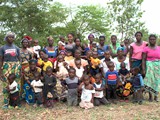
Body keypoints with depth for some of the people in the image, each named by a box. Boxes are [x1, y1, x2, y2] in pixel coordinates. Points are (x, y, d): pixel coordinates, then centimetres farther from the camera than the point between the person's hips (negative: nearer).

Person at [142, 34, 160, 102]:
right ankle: (150, 96, 9)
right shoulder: (146, 49, -1)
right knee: (150, 80, -1)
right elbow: (143, 60, -3)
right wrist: (143, 69, -10)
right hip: (149, 66, -2)